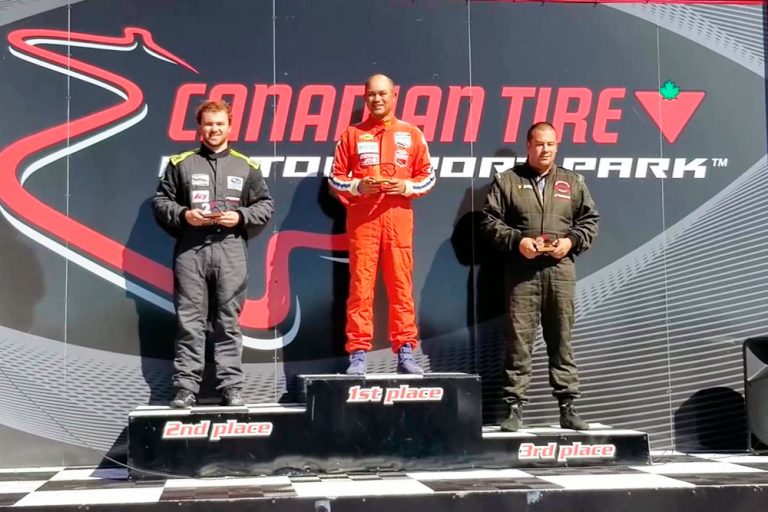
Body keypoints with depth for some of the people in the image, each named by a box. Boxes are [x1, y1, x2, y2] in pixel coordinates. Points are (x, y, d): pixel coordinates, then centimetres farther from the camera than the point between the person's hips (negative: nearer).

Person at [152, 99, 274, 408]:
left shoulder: (246, 166, 13)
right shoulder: (181, 163, 11)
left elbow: (265, 205, 11)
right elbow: (160, 201, 9)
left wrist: (240, 217, -6)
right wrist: (183, 215, -8)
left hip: (231, 251, 0)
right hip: (190, 251, 0)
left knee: (228, 322, 2)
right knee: (190, 322, 0)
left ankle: (232, 386, 5)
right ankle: (185, 387, 3)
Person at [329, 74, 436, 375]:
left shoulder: (411, 134, 11)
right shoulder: (352, 135, 9)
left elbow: (428, 176, 11)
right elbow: (335, 178, 8)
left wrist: (406, 187, -7)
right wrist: (358, 186, -10)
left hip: (398, 217, 1)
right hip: (362, 218, 0)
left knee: (401, 285, 0)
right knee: (360, 286, -3)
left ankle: (405, 352, 6)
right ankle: (358, 354, 0)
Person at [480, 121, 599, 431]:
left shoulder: (572, 182, 15)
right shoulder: (507, 180, 6)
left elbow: (590, 219, 15)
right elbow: (489, 220, 2)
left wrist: (572, 241, -3)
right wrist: (516, 241, -11)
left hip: (560, 269, 2)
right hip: (521, 270, -2)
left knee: (561, 339, 5)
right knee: (519, 339, -2)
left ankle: (567, 407, 11)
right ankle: (515, 407, 2)